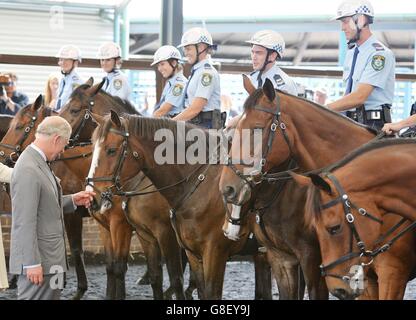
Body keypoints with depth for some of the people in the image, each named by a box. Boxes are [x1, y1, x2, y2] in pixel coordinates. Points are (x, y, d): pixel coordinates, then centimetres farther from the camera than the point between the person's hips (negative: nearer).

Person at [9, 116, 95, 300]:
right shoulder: (29, 170, -22)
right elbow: (25, 222, -24)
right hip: (37, 260, -10)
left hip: (50, 257, 10)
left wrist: (73, 200, 9)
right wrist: (32, 263, -23)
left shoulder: (39, 163, 9)